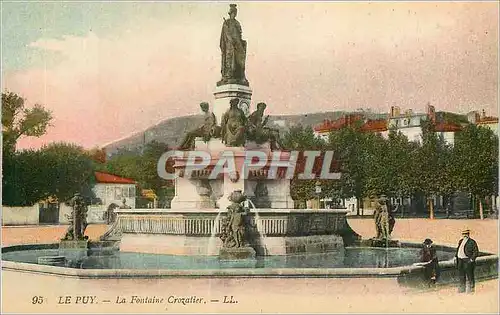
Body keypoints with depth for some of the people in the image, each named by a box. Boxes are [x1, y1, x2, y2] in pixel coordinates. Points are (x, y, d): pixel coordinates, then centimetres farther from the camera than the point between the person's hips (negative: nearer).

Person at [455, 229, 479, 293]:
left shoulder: (472, 242, -6)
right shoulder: (460, 241, 15)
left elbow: (476, 252, -7)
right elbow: (458, 249, 25)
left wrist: (472, 259, -15)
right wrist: (455, 256, 14)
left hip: (468, 260, -7)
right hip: (460, 260, 7)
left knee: (469, 274, -3)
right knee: (461, 275, 11)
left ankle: (471, 288, 6)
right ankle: (462, 288, 21)